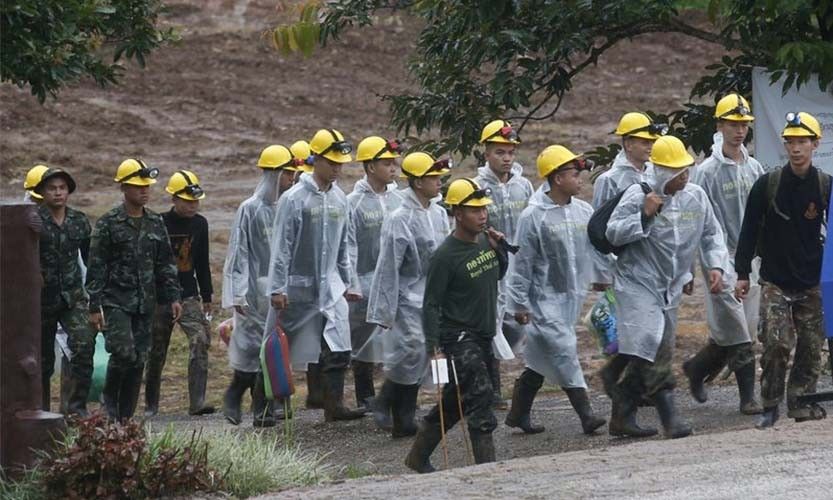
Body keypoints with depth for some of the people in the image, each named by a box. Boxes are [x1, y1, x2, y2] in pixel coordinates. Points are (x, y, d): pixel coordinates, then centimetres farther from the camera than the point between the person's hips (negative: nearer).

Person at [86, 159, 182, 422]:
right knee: (124, 352, -19)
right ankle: (109, 397, 6)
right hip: (116, 301, -5)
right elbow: (96, 268, -5)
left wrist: (173, 297, 8)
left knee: (139, 360, 3)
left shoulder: (156, 223, 11)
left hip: (145, 303, 5)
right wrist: (95, 307, -10)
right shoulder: (108, 223, -4)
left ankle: (126, 416, 10)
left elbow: (165, 264, 17)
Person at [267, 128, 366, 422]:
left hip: (330, 287, 5)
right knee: (282, 351, 5)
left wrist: (346, 283, 18)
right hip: (298, 286, -5)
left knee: (337, 349, -8)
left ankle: (334, 406, -9)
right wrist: (277, 288, -13)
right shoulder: (294, 199, -10)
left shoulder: (340, 199, 8)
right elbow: (281, 247, -10)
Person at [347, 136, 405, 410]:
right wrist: (351, 285, -15)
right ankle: (365, 397, 15)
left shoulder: (398, 200, 7)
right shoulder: (354, 203, -8)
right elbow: (348, 247, -9)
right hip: (367, 283, -4)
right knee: (363, 344, 5)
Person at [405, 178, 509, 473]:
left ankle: (418, 457, 28)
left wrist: (499, 249, 3)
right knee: (480, 398, -15)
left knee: (453, 403, 15)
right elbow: (431, 305, -14)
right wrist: (434, 348, -19)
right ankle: (487, 467, -15)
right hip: (458, 338, -8)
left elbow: (499, 274, 24)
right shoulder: (445, 256, -17)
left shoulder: (485, 241, 5)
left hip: (483, 337, 8)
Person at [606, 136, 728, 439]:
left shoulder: (696, 196, 4)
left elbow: (711, 234, 15)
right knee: (654, 349, -19)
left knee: (644, 357, 10)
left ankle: (622, 418, 19)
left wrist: (716, 266, 0)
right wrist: (644, 216, -24)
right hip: (637, 285, -6)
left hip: (670, 289, 6)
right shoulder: (638, 195, -11)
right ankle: (669, 417, -20)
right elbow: (612, 234, -13)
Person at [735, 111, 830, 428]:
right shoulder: (767, 185, -2)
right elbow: (749, 231, 2)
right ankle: (770, 407, 0)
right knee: (776, 344, -11)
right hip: (775, 282, -2)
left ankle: (801, 403, 14)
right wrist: (742, 274, -1)